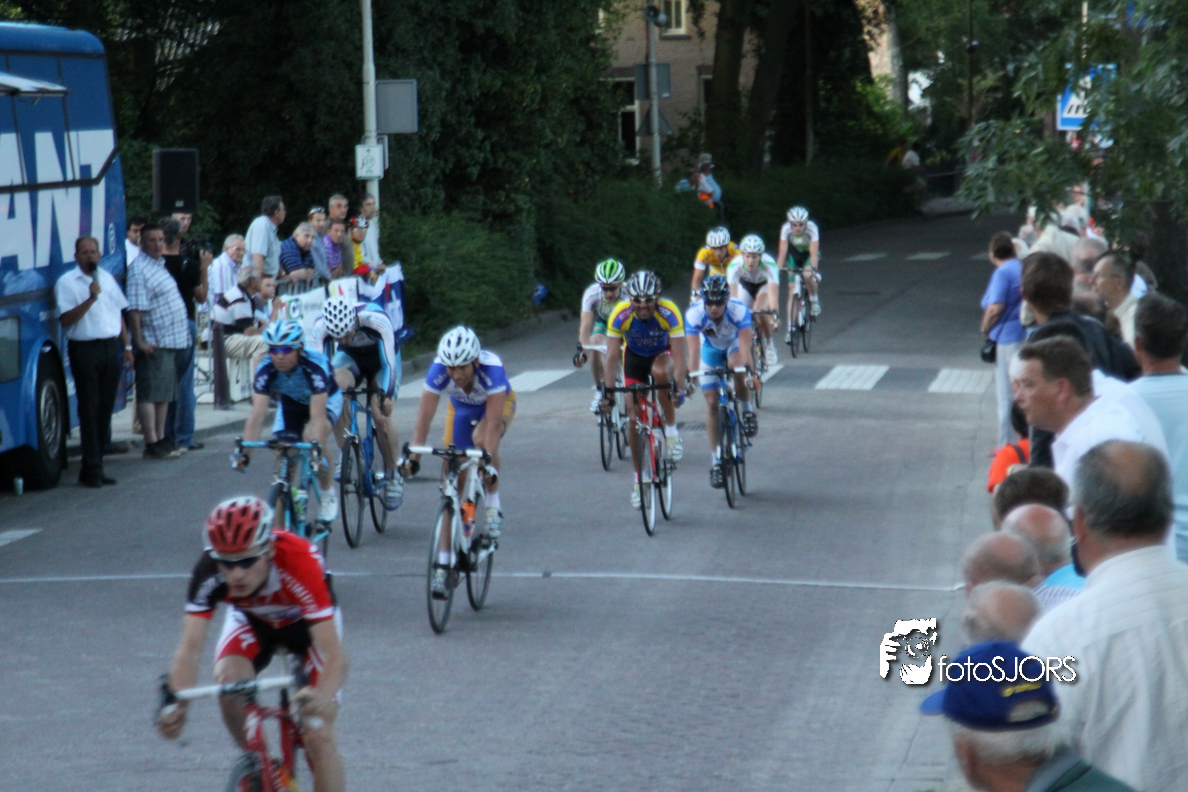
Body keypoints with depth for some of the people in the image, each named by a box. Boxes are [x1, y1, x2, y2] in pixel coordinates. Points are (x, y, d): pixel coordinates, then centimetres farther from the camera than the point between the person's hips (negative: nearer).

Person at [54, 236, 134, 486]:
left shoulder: (107, 278, 15)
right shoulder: (67, 283, -3)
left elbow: (119, 313, 21)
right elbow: (66, 318, -13)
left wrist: (127, 345, 15)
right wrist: (90, 299, -22)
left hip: (110, 347, 5)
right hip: (85, 350, -5)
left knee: (105, 409, 6)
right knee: (89, 409, -6)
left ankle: (95, 466, 12)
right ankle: (91, 469, -3)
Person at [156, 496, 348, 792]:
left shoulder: (300, 563, -42)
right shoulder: (208, 571, -34)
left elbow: (334, 655, -46)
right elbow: (190, 648, -38)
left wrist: (323, 696, -68)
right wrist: (176, 703, -57)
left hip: (307, 621, -2)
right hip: (252, 620, 2)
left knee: (318, 736, -14)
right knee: (228, 682, -29)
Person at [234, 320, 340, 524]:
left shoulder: (315, 366, -40)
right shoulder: (266, 370, -30)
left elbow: (317, 416, -46)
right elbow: (257, 415, -36)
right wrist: (245, 451, -48)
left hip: (326, 400, -4)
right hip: (290, 403, 4)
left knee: (313, 436, -33)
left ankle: (328, 494, -10)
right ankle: (279, 527, 5)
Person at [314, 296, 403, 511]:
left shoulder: (376, 320, -38)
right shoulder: (321, 326, -31)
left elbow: (389, 363, -38)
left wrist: (386, 395, -49)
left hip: (379, 359, -2)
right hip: (350, 358, 2)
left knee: (381, 418, -18)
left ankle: (393, 475, 6)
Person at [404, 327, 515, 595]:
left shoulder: (491, 369, -40)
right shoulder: (439, 371, -33)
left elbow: (493, 422, -42)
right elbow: (424, 417, -32)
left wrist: (489, 461, -50)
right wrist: (413, 457, -41)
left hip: (500, 403, -3)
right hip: (461, 408, 3)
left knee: (481, 439, -37)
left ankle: (493, 505, -13)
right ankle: (443, 562, -1)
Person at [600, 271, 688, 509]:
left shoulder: (669, 313, -33)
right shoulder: (620, 315, -30)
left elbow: (678, 355, -35)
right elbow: (612, 357, -28)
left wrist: (677, 387, -48)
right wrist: (608, 392, -37)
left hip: (662, 353, -2)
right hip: (634, 356, 2)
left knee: (660, 372, -37)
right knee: (634, 417, -5)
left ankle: (672, 431, -18)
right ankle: (639, 479, 10)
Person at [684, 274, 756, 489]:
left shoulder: (739, 311, -36)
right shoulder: (695, 315, -33)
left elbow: (745, 346, -44)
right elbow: (693, 349, -41)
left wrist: (749, 370, -60)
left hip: (734, 344, -1)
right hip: (711, 350, 1)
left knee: (737, 368, -36)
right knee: (712, 403, -6)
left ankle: (748, 410, -8)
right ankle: (716, 460, 2)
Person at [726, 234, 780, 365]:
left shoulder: (769, 265, -40)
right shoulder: (735, 265, -36)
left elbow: (774, 293, -48)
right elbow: (732, 293, -41)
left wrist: (774, 315, -61)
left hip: (764, 284, -2)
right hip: (745, 284, 2)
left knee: (760, 312, -27)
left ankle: (769, 345, -5)